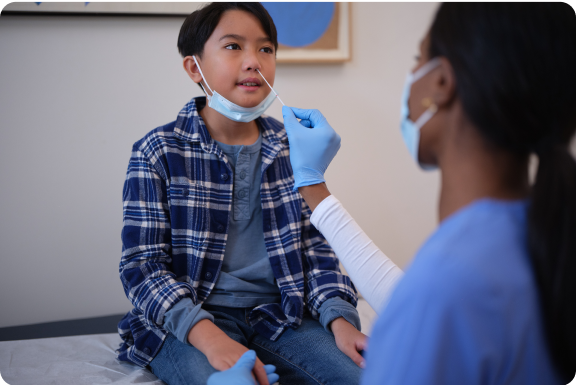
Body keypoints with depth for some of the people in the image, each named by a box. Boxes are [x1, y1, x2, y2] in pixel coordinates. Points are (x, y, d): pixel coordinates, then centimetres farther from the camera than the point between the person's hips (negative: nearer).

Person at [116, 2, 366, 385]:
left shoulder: (289, 147, 8)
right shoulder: (159, 152, -3)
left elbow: (315, 244, 10)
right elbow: (142, 265, -8)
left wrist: (340, 318, -10)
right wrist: (209, 336, -24)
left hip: (278, 312, 4)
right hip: (187, 321, -3)